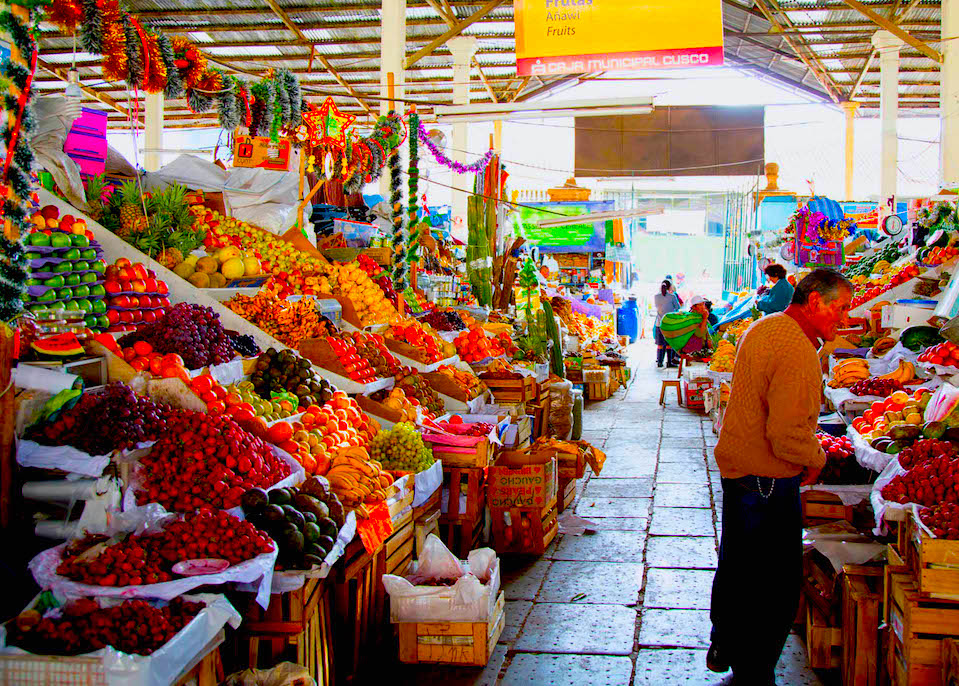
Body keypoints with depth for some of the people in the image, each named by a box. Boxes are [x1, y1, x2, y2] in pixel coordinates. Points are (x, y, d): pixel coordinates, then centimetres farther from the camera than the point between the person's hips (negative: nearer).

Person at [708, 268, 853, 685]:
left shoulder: (763, 328, 8)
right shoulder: (797, 351, -24)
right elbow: (788, 435, -28)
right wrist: (816, 459, -10)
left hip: (736, 466, 10)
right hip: (768, 481, -10)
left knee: (736, 565, 24)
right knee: (775, 587, 2)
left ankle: (724, 648, 41)